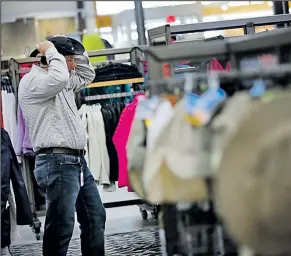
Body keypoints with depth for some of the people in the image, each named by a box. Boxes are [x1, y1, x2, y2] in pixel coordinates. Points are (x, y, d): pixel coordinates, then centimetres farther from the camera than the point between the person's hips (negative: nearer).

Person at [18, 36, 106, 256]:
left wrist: (75, 52, 18)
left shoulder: (64, 82, 19)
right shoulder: (32, 81, -9)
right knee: (62, 225, -10)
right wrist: (51, 51, -12)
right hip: (57, 163, -10)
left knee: (96, 216, 15)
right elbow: (58, 78, -29)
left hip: (77, 161, 10)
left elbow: (87, 75, 33)